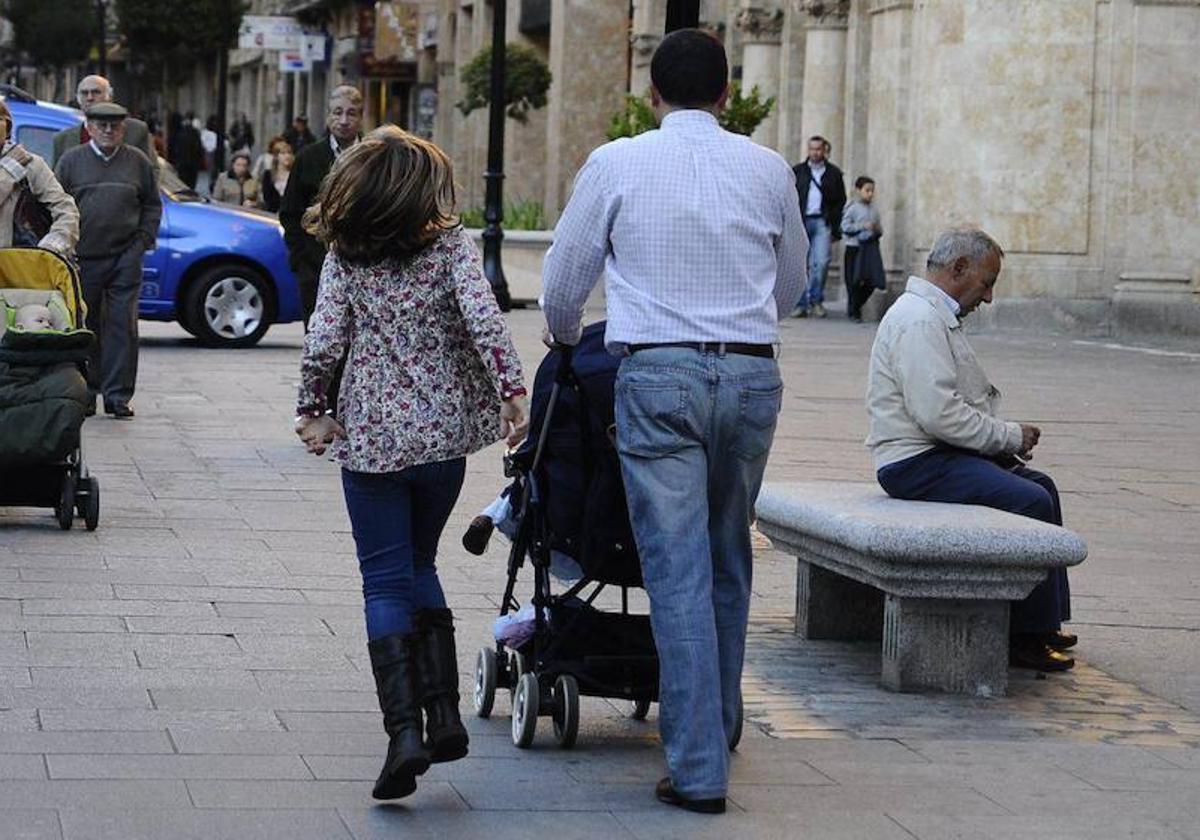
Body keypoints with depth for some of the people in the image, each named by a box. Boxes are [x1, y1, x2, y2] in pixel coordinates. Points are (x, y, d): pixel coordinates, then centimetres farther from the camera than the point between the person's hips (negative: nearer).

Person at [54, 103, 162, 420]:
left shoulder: (138, 162, 9)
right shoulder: (71, 161, 6)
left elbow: (152, 204, 15)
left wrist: (143, 239, 3)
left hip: (125, 259, 0)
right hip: (83, 259, 0)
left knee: (123, 326, -3)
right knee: (84, 327, 5)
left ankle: (118, 395, 0)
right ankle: (85, 393, 13)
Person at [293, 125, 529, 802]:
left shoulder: (345, 257, -3)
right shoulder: (452, 245, -5)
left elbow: (324, 341, -7)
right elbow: (484, 319, -17)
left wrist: (314, 410, 6)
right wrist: (512, 391, -15)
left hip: (371, 436, -1)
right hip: (444, 432, 1)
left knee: (388, 583, 3)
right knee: (419, 567, 20)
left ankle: (405, 729, -11)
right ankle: (445, 715, 12)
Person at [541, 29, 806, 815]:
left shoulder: (616, 165, 1)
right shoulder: (768, 169, 8)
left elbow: (563, 286, 9)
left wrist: (568, 347, 31)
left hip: (658, 374, -3)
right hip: (752, 370, 3)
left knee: (679, 572, -3)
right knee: (730, 560, 18)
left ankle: (700, 765, -6)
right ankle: (721, 725, 30)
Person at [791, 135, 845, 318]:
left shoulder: (833, 173, 9)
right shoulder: (798, 171, 11)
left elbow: (840, 202, 10)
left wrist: (835, 230, 2)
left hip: (822, 222, -1)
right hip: (801, 221, 1)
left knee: (821, 262, -12)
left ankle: (816, 300, 1)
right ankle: (801, 303, 4)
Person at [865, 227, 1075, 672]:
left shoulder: (938, 316, 18)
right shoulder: (919, 320, -18)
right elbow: (938, 414, -26)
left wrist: (1005, 439, 6)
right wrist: (1010, 436, -15)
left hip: (941, 453, 11)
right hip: (918, 464, -11)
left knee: (1040, 485, 14)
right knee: (1030, 500, -21)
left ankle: (1044, 623, 16)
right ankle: (1023, 638, -15)